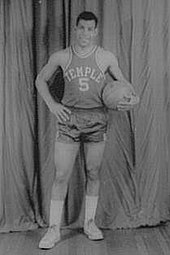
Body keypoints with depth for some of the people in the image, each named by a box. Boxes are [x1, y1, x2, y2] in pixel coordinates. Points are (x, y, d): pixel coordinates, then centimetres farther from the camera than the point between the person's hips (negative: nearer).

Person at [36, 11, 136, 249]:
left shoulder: (107, 57, 1)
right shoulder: (61, 57, 1)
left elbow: (123, 82, 13)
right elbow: (40, 80, 14)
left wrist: (129, 100, -8)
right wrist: (52, 104, 0)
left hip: (97, 119, 1)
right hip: (69, 118, 0)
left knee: (93, 173, 9)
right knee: (61, 175, -2)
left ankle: (90, 222, 26)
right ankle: (54, 229, 9)